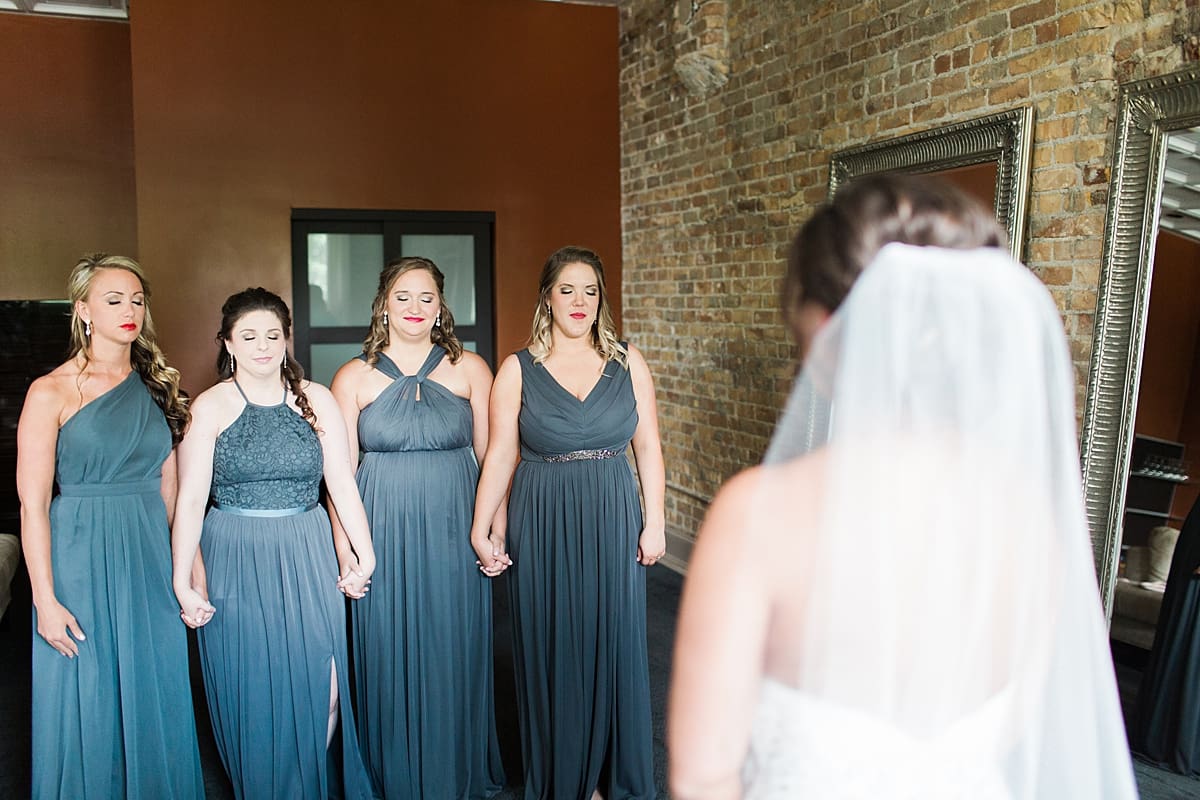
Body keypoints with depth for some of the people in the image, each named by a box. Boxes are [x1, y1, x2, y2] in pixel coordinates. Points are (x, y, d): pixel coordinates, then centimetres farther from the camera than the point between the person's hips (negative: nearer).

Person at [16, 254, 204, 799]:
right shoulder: (51, 392, -8)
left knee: (155, 702, 14)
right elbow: (32, 504, -10)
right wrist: (45, 599, -13)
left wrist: (190, 560, 6)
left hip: (151, 555, 4)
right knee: (89, 710, 8)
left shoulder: (155, 385, 7)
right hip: (83, 556, -4)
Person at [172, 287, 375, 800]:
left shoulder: (315, 400, 2)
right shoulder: (209, 407, -2)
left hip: (307, 560, 1)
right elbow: (190, 499, -4)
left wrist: (365, 555, 1)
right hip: (236, 563, -1)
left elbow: (342, 483, 2)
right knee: (252, 693, 8)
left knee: (321, 689, 3)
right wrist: (182, 582, -6)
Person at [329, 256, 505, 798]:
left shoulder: (470, 369, 3)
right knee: (391, 658, 8)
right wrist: (343, 547, -1)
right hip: (384, 534, 0)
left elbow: (493, 455, 2)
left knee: (454, 656, 9)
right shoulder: (354, 377, 3)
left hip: (454, 531, 0)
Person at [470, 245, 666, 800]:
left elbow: (648, 447, 4)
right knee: (550, 654, 9)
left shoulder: (628, 363, 3)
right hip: (542, 526, -1)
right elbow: (499, 456, -2)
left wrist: (655, 522, 0)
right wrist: (481, 529, -6)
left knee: (614, 646, 9)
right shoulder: (518, 369, -1)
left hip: (613, 523, 1)